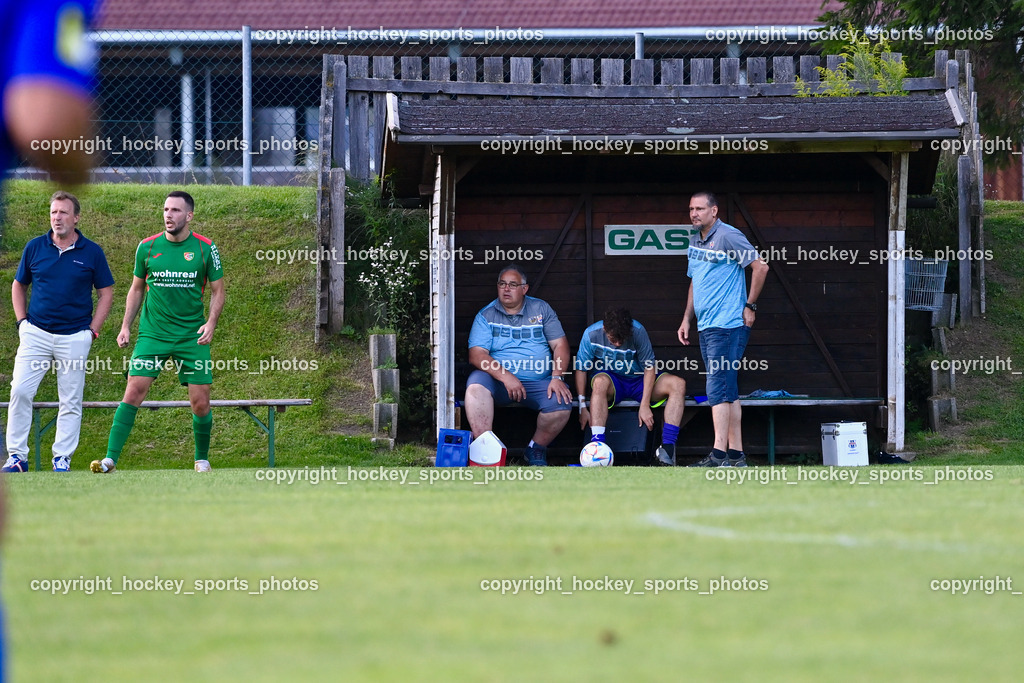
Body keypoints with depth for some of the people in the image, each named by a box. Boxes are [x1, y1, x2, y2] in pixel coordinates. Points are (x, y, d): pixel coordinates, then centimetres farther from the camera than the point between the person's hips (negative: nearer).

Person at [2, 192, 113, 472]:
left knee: (71, 402, 3)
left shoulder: (92, 252, 0)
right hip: (36, 333, 1)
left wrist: (92, 331, 0)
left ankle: (62, 459, 12)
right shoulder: (35, 247, 4)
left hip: (74, 338, -1)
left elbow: (106, 293, 7)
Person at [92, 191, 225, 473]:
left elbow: (217, 291, 6)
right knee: (134, 392, -13)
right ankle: (111, 458, -14)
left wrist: (211, 323, -9)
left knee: (200, 402, -1)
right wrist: (126, 326, 6)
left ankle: (202, 459, 22)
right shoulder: (147, 247, 2)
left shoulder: (205, 248, -2)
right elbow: (137, 289, 14)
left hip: (192, 335, 0)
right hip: (152, 333, 0)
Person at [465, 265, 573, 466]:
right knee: (476, 384, -33)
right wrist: (505, 376, -22)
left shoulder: (541, 309, 11)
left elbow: (560, 345, 6)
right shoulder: (486, 315, 5)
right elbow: (476, 355, -7)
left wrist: (556, 377, -12)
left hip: (538, 382, 1)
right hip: (499, 381, -1)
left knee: (561, 404, -28)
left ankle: (536, 449, -1)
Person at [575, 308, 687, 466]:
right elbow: (581, 369, -8)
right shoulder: (592, 334, -16)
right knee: (600, 381, -38)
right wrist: (582, 408, -14)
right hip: (612, 381, -1)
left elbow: (649, 367, -12)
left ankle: (667, 446, -30)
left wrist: (645, 406, -18)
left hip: (639, 382, 1)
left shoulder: (638, 332, -18)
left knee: (678, 384, -23)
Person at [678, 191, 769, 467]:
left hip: (727, 326, -9)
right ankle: (736, 454, 11)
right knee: (728, 390, 9)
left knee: (718, 388, -14)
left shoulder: (727, 236, -9)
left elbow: (760, 266, -11)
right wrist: (686, 319, 21)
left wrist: (750, 306, -10)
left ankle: (719, 455, -18)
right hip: (706, 327, 9)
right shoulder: (695, 243, 17)